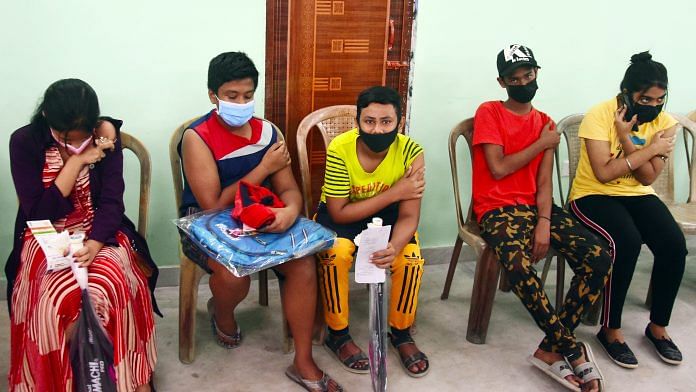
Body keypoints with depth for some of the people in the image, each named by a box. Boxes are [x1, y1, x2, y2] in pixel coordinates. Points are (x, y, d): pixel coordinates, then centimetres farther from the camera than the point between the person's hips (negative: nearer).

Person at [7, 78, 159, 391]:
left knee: (107, 291, -31)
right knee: (60, 297, -32)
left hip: (99, 233, 0)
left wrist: (93, 245, -28)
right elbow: (37, 213, -13)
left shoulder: (106, 134, -6)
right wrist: (77, 162, -18)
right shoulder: (25, 142, -9)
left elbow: (112, 201, -10)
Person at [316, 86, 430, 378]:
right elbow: (339, 212, -24)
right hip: (341, 214, -1)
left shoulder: (411, 151, -23)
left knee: (411, 258, -24)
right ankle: (338, 335, -7)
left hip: (387, 214, 2)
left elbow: (408, 216, -21)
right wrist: (393, 192, -31)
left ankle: (401, 333, 2)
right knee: (336, 253, -31)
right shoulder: (340, 149, -28)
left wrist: (394, 248, -43)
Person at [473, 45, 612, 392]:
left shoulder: (544, 123, 15)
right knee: (520, 268, -35)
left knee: (599, 258, -16)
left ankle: (551, 350, -11)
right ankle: (574, 351, -14)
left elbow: (544, 182, 4)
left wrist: (544, 223, -13)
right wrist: (542, 144, -1)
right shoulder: (489, 113, 1)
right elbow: (498, 168, -11)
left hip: (536, 206, 6)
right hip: (498, 210, -5)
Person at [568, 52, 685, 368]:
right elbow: (604, 173, -21)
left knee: (675, 245, -20)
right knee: (627, 243, -32)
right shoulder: (599, 115, -16)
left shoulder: (665, 122, -3)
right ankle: (610, 329, -13)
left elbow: (648, 178, -9)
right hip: (594, 195, -5)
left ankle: (658, 326, 2)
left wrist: (627, 138, -20)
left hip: (638, 195, 5)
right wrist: (650, 149, -19)